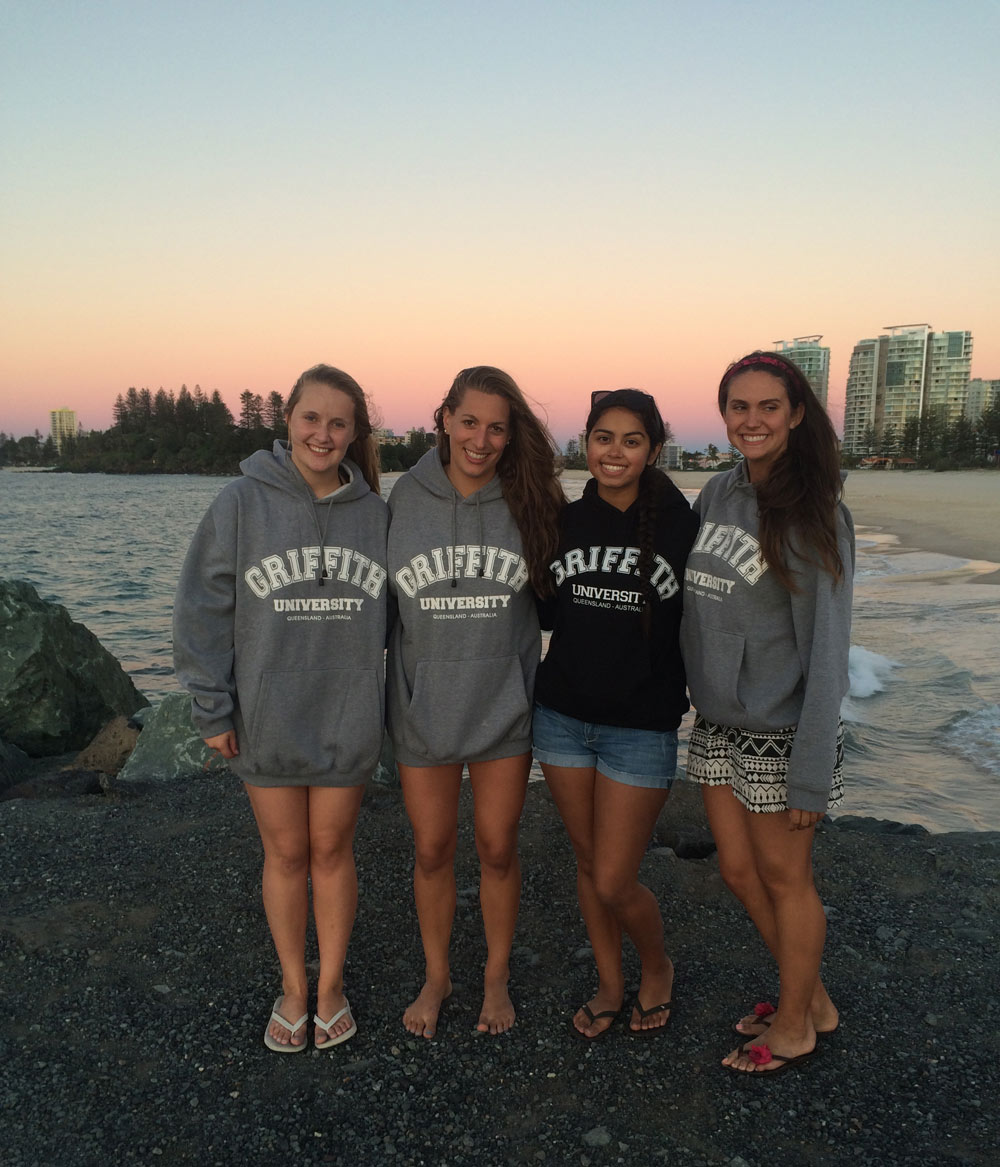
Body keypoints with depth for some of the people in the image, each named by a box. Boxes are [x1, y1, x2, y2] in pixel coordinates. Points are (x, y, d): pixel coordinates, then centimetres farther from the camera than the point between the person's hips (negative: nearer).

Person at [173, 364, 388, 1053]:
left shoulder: (374, 512, 0)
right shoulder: (243, 503, -8)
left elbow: (394, 613, 10)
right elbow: (203, 610, -5)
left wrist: (391, 698, 7)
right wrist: (212, 709, -7)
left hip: (349, 719, 1)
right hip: (266, 722, -1)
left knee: (333, 850, 14)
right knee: (287, 854, 13)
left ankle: (332, 983, 33)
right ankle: (294, 987, 33)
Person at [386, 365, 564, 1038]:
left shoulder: (529, 503, -6)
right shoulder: (406, 501, -6)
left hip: (504, 707, 0)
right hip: (423, 706, 1)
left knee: (498, 849, 12)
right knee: (432, 852, 14)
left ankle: (498, 975, 36)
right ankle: (437, 975, 37)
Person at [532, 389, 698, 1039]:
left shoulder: (681, 525, -9)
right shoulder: (566, 521, 2)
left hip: (643, 728, -4)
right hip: (563, 717, 4)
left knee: (614, 882, 0)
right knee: (589, 863, 16)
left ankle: (658, 969, 32)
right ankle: (611, 986, 37)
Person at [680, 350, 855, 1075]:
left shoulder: (814, 514, -13)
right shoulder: (718, 494, 4)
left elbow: (826, 648, -15)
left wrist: (812, 769, -17)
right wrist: (689, 686, 11)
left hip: (780, 732, -6)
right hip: (717, 723, 6)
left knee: (783, 875, 9)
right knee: (739, 871, 15)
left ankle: (794, 1023, 32)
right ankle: (814, 999, 37)